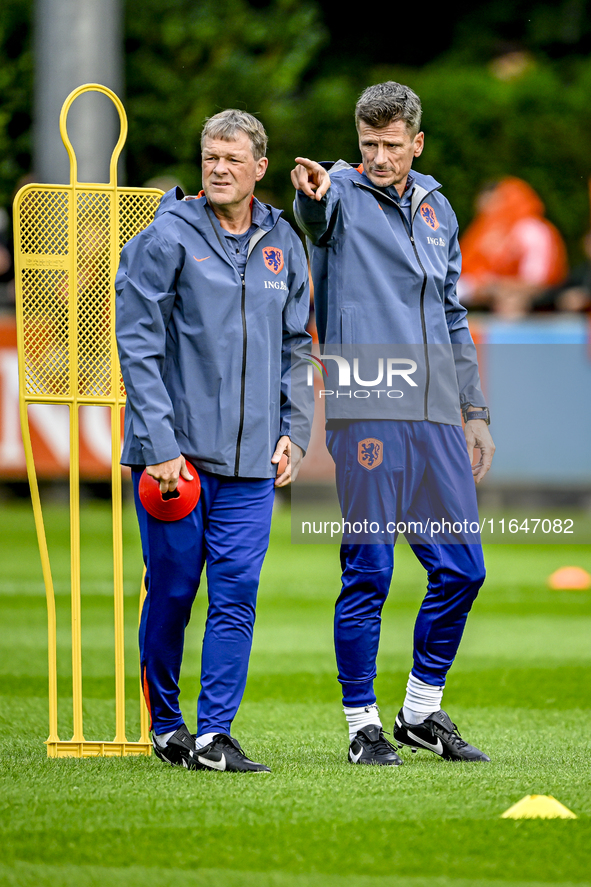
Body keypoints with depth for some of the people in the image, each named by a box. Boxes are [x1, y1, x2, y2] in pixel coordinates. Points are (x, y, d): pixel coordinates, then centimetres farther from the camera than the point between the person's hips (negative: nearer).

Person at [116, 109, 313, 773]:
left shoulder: (283, 245, 11)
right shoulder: (168, 238, -5)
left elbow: (295, 348, 19)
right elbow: (137, 344, -8)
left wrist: (293, 432, 7)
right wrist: (159, 443, -14)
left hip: (251, 460, 3)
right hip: (174, 453, -3)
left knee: (236, 595, -4)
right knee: (171, 592, 4)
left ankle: (214, 735, -2)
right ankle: (165, 725, 21)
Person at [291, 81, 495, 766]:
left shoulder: (436, 207, 18)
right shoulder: (343, 193, -1)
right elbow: (315, 218, -27)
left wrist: (474, 409, 21)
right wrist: (313, 194, -52)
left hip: (436, 416, 6)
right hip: (367, 410, -6)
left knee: (460, 569, 6)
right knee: (368, 572, -4)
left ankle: (422, 711, 21)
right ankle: (362, 725, 6)